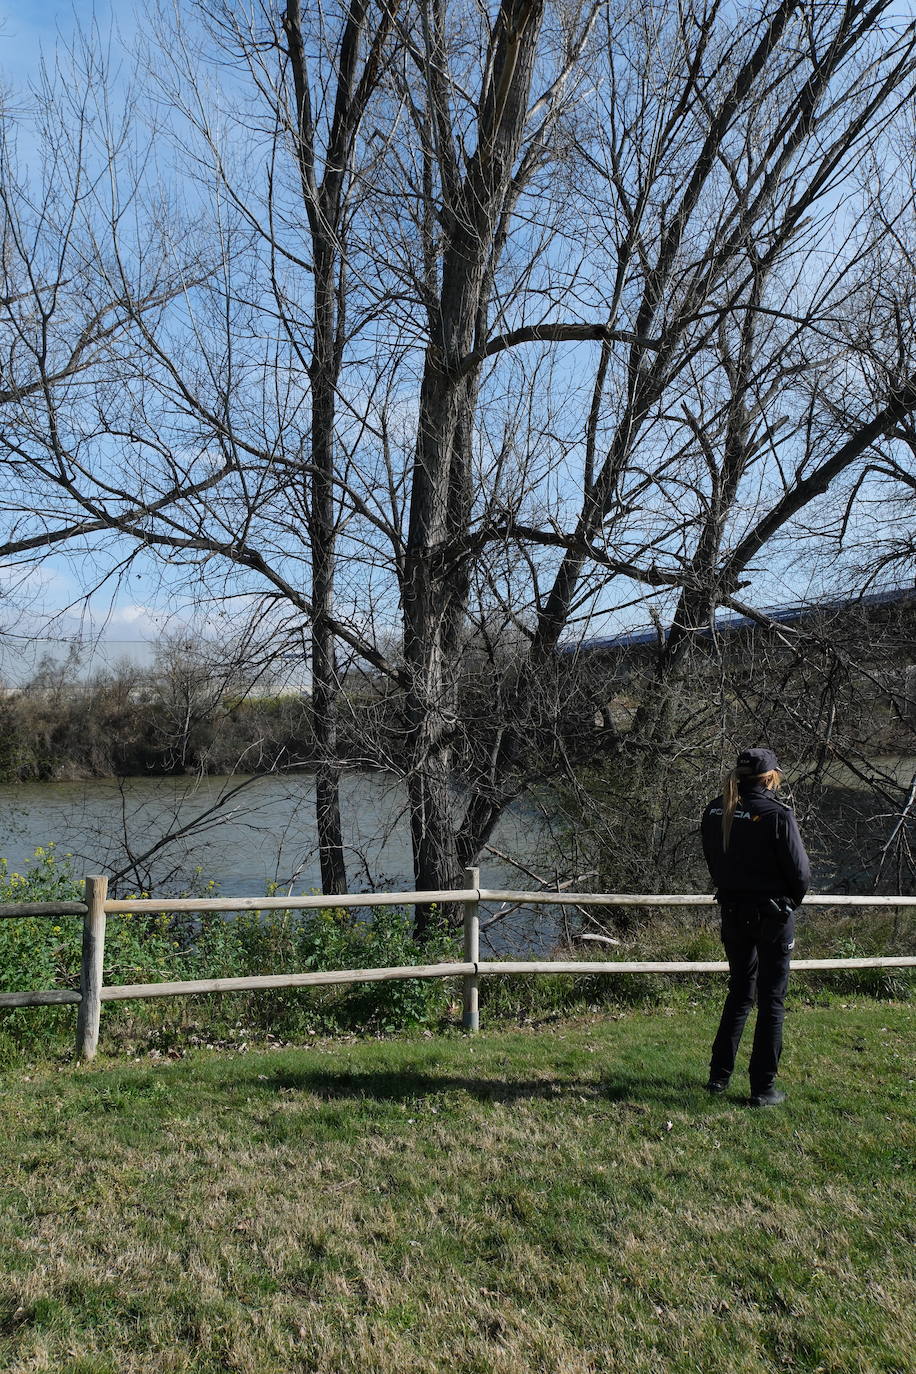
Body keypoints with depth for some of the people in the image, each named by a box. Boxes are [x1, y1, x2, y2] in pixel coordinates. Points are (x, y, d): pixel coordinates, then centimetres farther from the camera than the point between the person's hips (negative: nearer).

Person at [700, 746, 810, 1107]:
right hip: (773, 915, -5)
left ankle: (719, 1075, 26)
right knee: (771, 1000, 8)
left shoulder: (714, 812, -2)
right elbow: (799, 872, -12)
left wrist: (732, 892, 13)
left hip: (733, 912, 5)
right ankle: (763, 1088, 16)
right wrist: (792, 900, 7)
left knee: (739, 993, 20)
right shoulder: (777, 814, -18)